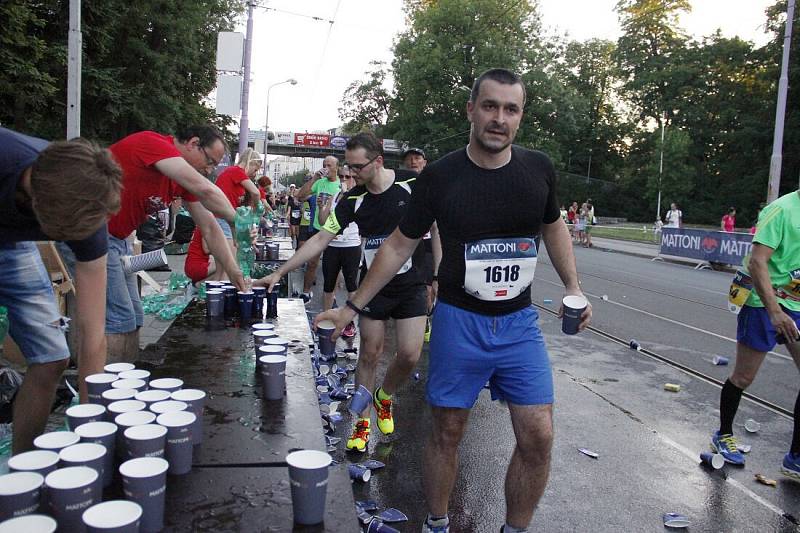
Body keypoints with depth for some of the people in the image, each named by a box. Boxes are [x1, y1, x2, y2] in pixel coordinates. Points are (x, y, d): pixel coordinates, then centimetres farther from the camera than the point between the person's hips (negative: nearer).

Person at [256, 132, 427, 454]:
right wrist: (279, 273, -9)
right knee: (369, 355, 4)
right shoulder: (353, 200, -6)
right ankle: (362, 422, 21)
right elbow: (321, 239, -5)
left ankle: (384, 397, 29)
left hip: (410, 285, -1)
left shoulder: (413, 184, -11)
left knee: (409, 355, -3)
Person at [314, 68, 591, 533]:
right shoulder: (440, 176, -9)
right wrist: (353, 308, 0)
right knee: (448, 432, 8)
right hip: (458, 320, -2)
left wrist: (573, 286, 4)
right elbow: (400, 246, -1)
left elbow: (554, 225, 16)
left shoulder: (539, 169, -3)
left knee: (538, 437, -2)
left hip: (519, 321, 2)